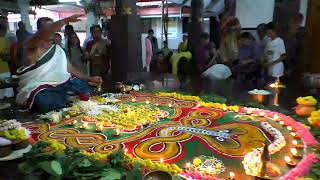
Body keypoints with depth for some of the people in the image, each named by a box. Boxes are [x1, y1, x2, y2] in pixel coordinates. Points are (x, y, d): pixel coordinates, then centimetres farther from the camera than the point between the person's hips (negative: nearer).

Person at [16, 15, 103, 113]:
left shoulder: (58, 49, 17)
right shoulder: (31, 45, -4)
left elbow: (70, 70, 14)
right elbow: (45, 32, -27)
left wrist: (89, 79, 0)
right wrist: (67, 20, -33)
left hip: (60, 84, 6)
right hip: (38, 88, -6)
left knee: (86, 87, -8)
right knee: (46, 103, -37)